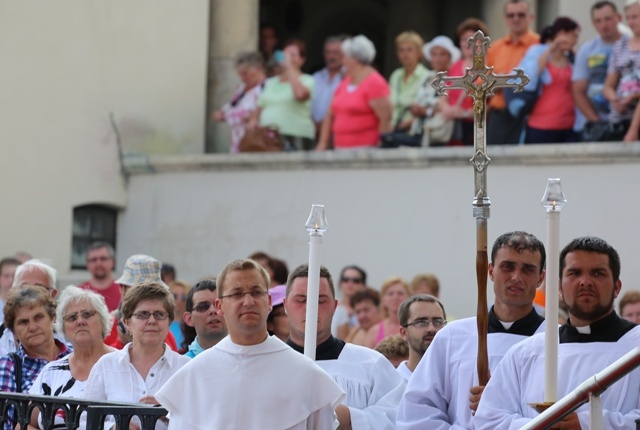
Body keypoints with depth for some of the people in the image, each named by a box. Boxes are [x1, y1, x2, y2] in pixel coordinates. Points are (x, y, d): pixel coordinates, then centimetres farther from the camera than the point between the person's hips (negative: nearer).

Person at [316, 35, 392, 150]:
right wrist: (322, 144, 12)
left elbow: (385, 119, -14)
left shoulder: (374, 83, -7)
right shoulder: (344, 83, 17)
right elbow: (330, 116, 20)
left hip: (365, 149, -7)